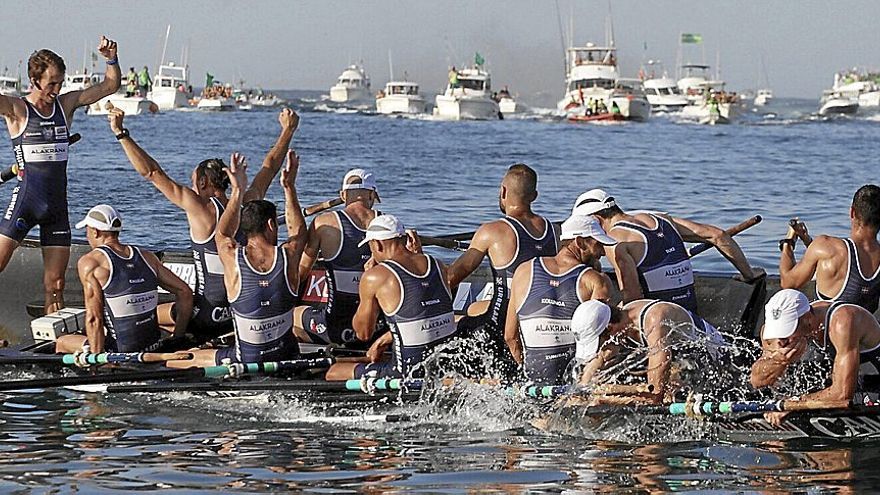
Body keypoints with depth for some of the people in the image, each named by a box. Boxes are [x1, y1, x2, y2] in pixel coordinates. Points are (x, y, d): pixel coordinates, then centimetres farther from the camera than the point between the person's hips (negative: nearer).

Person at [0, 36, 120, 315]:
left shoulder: (66, 104, 9)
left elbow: (110, 86, 14)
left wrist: (111, 59, -4)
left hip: (58, 203, 4)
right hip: (26, 197, -4)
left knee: (55, 282, 5)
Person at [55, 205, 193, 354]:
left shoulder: (89, 263, -9)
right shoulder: (146, 256, 7)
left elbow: (94, 318, -15)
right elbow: (185, 292, 8)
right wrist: (177, 340, 13)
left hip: (121, 353, -6)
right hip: (154, 349, 6)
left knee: (62, 343, 20)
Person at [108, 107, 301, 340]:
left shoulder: (201, 209, -14)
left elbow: (151, 172, -14)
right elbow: (270, 166, 18)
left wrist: (121, 133, -11)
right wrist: (288, 130, 32)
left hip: (209, 315, -7)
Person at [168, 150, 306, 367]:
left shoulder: (233, 259, -12)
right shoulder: (288, 256, -9)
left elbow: (222, 234, 14)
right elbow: (298, 232, 17)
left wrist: (237, 191, 18)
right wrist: (289, 187, 22)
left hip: (246, 360, -1)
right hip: (288, 356, 1)